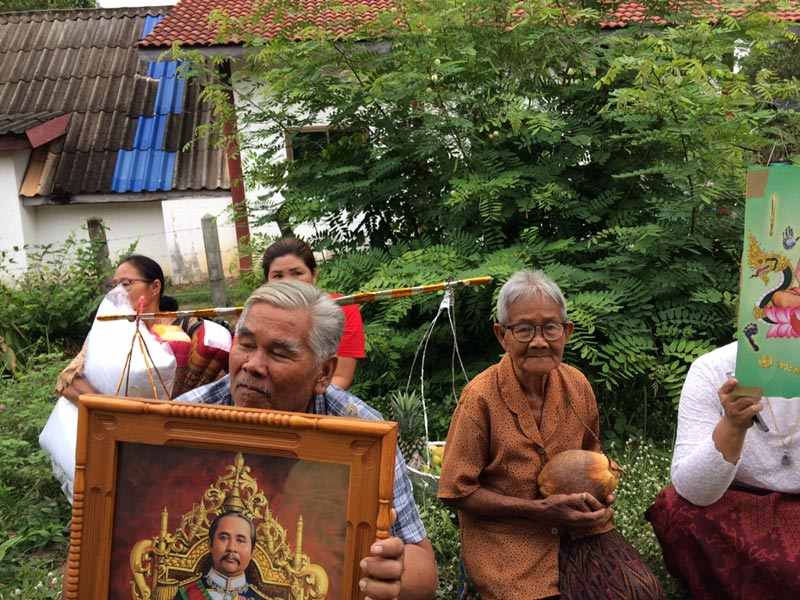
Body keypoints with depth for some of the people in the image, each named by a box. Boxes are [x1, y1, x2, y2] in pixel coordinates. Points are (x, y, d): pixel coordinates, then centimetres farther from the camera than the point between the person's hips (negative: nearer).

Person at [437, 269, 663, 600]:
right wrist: (540, 509, -17)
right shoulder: (480, 398, -17)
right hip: (506, 538, -4)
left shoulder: (577, 385, -3)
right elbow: (457, 492, -12)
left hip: (575, 527, 5)